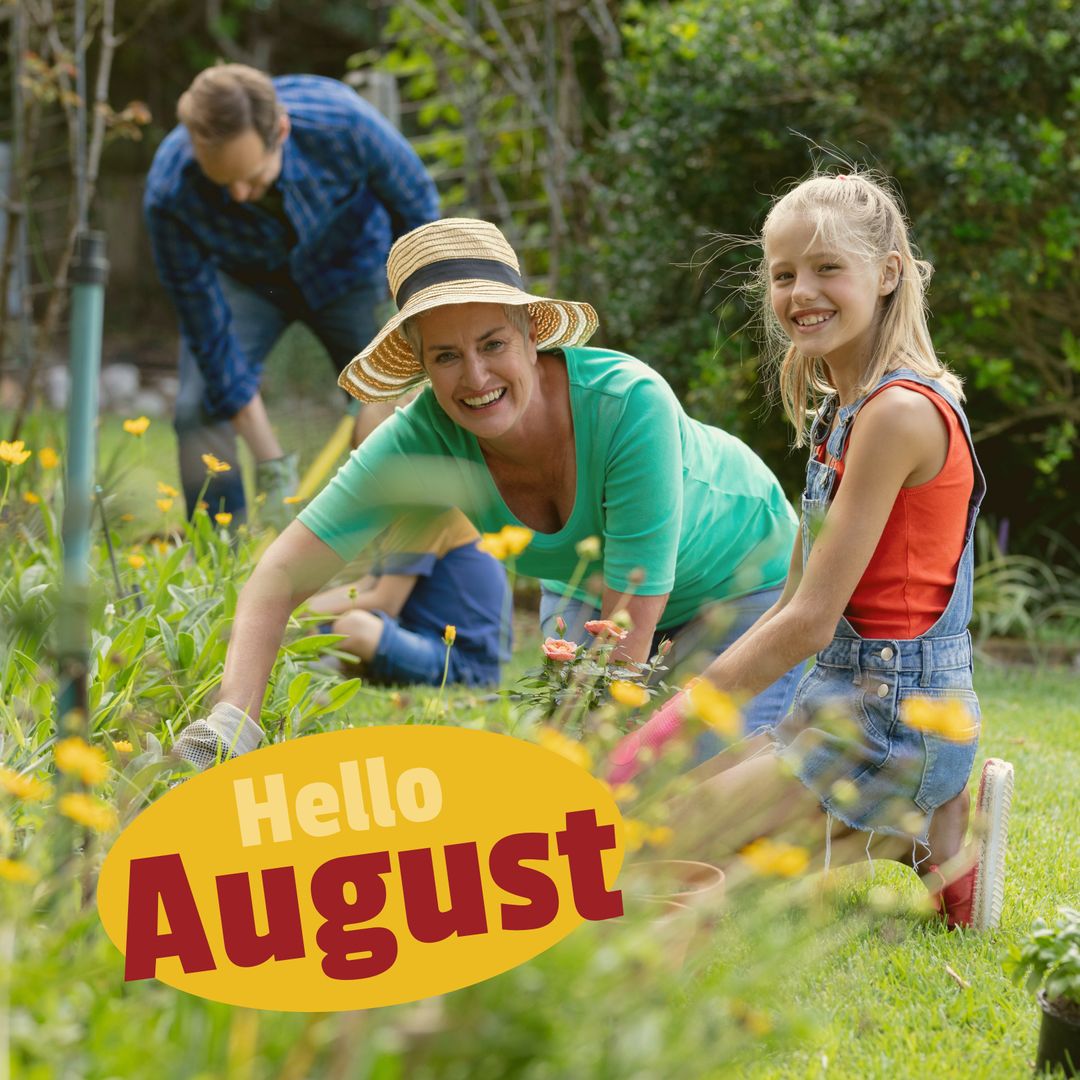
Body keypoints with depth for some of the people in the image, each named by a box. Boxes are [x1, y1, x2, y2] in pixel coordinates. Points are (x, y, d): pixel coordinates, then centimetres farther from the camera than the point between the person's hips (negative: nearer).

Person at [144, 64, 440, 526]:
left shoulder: (342, 123, -38)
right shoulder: (170, 195, -36)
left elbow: (415, 203, -16)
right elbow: (210, 331, -28)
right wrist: (271, 464, -28)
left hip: (348, 260, 0)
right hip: (242, 278, 0)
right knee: (201, 412, -17)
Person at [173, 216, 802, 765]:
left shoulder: (630, 404, -39)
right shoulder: (419, 442, -28)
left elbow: (629, 640, -35)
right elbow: (280, 578, -28)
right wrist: (234, 722, -43)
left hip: (744, 580, -3)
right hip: (596, 592, 4)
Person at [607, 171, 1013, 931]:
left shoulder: (899, 412, -18)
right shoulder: (842, 407, 12)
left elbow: (813, 619, -20)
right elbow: (798, 603, 14)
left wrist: (671, 726, -17)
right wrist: (694, 688, 7)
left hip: (895, 712, -10)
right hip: (848, 697, 10)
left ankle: (932, 832, -3)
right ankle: (923, 817, 10)